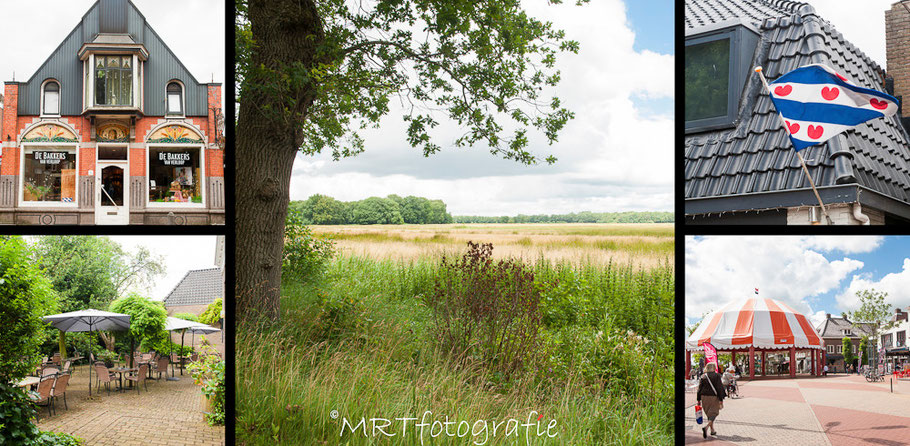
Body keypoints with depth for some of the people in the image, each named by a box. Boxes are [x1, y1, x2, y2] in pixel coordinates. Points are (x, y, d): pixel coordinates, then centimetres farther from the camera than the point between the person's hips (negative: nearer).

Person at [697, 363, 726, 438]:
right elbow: (719, 388, -11)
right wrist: (721, 399, -10)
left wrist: (698, 400, 8)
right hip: (713, 397, -4)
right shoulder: (716, 376, -8)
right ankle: (706, 427, -22)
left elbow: (700, 388, 3)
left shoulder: (703, 377, 3)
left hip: (704, 397, 4)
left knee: (709, 414, 19)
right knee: (714, 413, 1)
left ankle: (712, 430, 25)